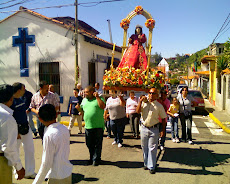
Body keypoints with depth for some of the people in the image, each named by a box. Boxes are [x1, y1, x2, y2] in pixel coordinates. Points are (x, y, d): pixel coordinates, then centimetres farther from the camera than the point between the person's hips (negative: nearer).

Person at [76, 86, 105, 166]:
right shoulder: (84, 100, 15)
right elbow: (83, 111, 20)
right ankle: (91, 158, 31)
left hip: (98, 126, -5)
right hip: (88, 126, 5)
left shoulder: (99, 98, 0)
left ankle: (96, 159, 18)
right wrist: (78, 108, 0)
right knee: (89, 144, 13)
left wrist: (97, 97, -15)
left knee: (97, 144, 4)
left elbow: (102, 106, -17)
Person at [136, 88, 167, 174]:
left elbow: (163, 118, 2)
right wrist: (140, 101, -14)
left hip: (154, 129, -3)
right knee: (144, 148, 13)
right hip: (144, 128, 3)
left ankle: (151, 167, 13)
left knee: (152, 149, 2)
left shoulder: (159, 106, -2)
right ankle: (146, 164, 29)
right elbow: (138, 111, -7)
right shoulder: (144, 102, 5)